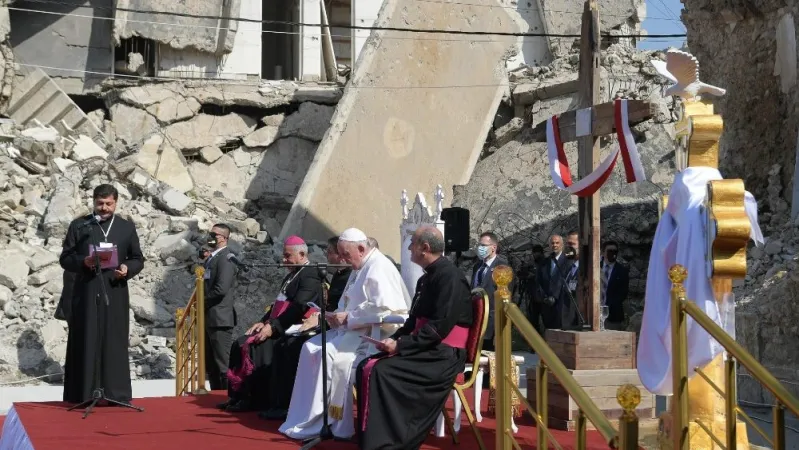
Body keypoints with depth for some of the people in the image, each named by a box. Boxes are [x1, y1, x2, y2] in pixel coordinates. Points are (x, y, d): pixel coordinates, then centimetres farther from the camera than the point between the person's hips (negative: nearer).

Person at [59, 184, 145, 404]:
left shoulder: (127, 227, 9)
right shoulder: (78, 226, 5)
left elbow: (138, 259, 12)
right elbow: (65, 259, 3)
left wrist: (128, 269, -10)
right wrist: (83, 262, -17)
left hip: (115, 294, 1)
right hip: (86, 294, -1)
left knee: (115, 343, 1)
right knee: (86, 343, -1)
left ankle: (115, 394, 5)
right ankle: (85, 394, 2)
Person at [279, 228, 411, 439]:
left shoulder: (379, 268, -15)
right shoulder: (361, 267, 16)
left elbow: (383, 309, -26)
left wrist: (348, 317, -20)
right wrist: (339, 315, 2)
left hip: (373, 333, -11)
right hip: (355, 329, 11)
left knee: (329, 355, -25)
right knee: (311, 348, 0)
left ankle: (328, 422, -15)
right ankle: (306, 419, -3)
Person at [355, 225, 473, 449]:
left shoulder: (448, 276, -14)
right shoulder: (427, 278, 17)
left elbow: (440, 326, -22)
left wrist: (400, 345, -18)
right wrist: (394, 339, 2)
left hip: (443, 354, -9)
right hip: (427, 349, 9)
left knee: (380, 372, -25)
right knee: (367, 367, -7)